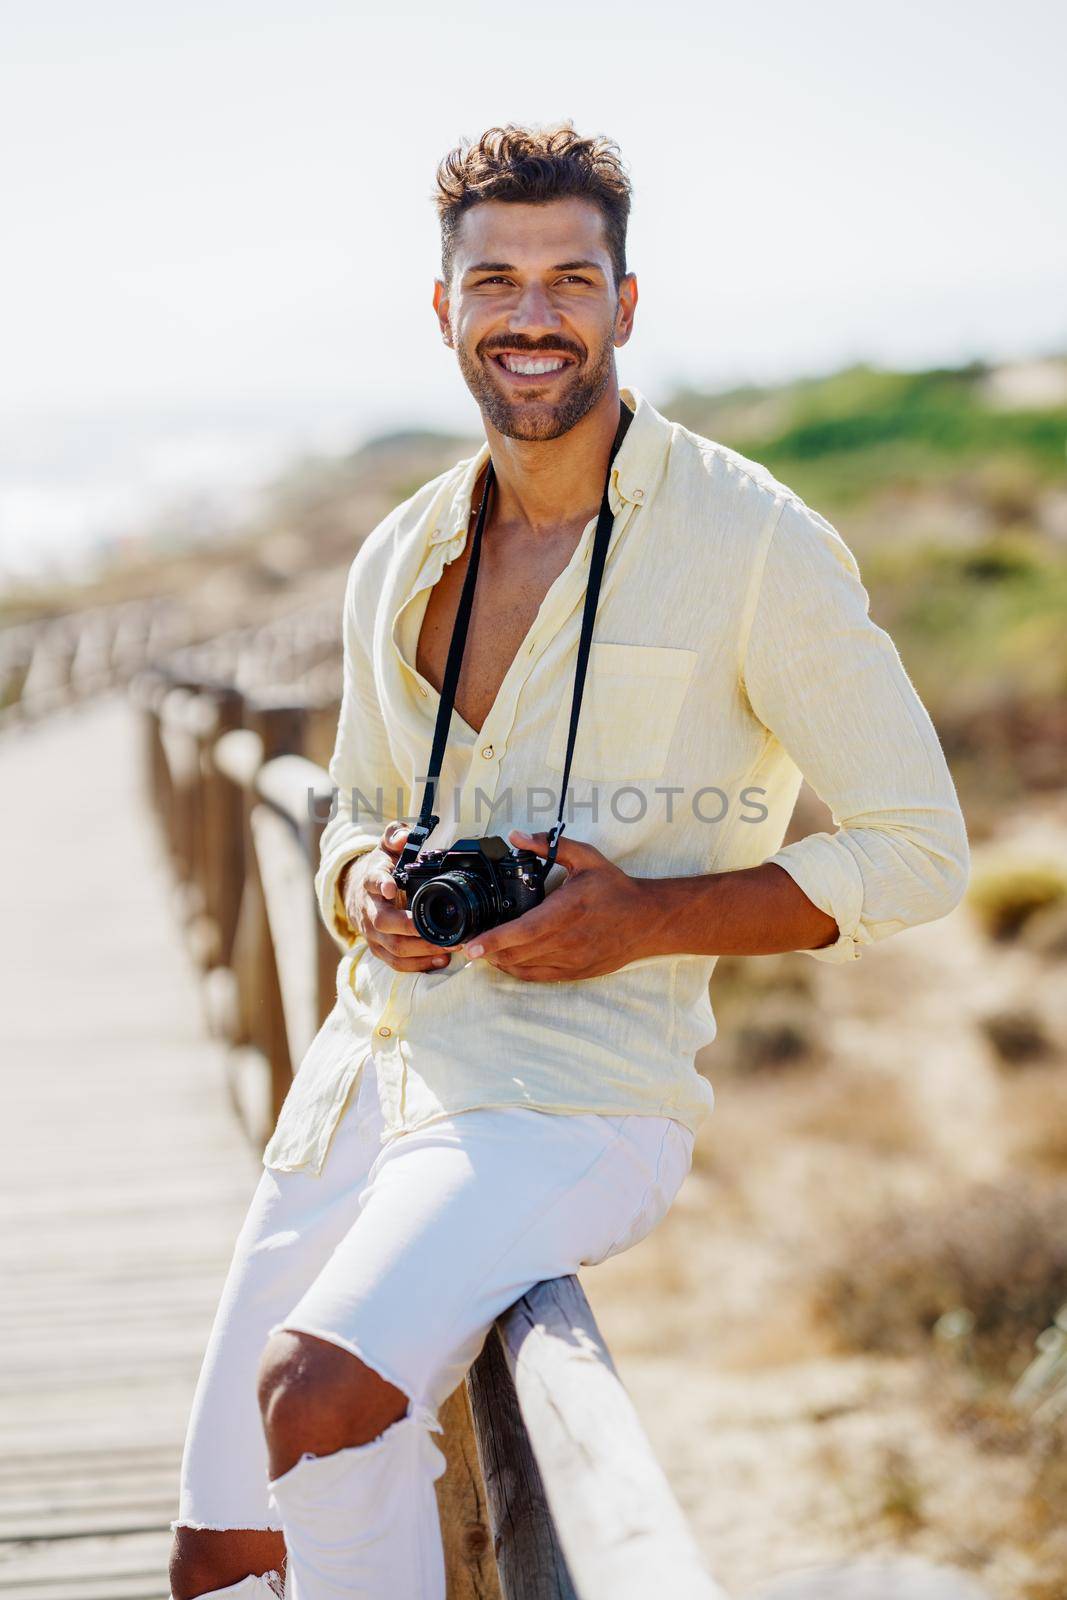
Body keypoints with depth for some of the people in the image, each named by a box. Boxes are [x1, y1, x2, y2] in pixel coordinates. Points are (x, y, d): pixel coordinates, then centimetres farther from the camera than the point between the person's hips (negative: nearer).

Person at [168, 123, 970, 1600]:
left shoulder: (756, 548, -7)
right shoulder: (398, 564, 10)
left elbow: (919, 851, -4)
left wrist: (647, 915, -16)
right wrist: (365, 890, -1)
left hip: (576, 1091, -6)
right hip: (364, 1071, 6)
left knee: (314, 1395, -31)